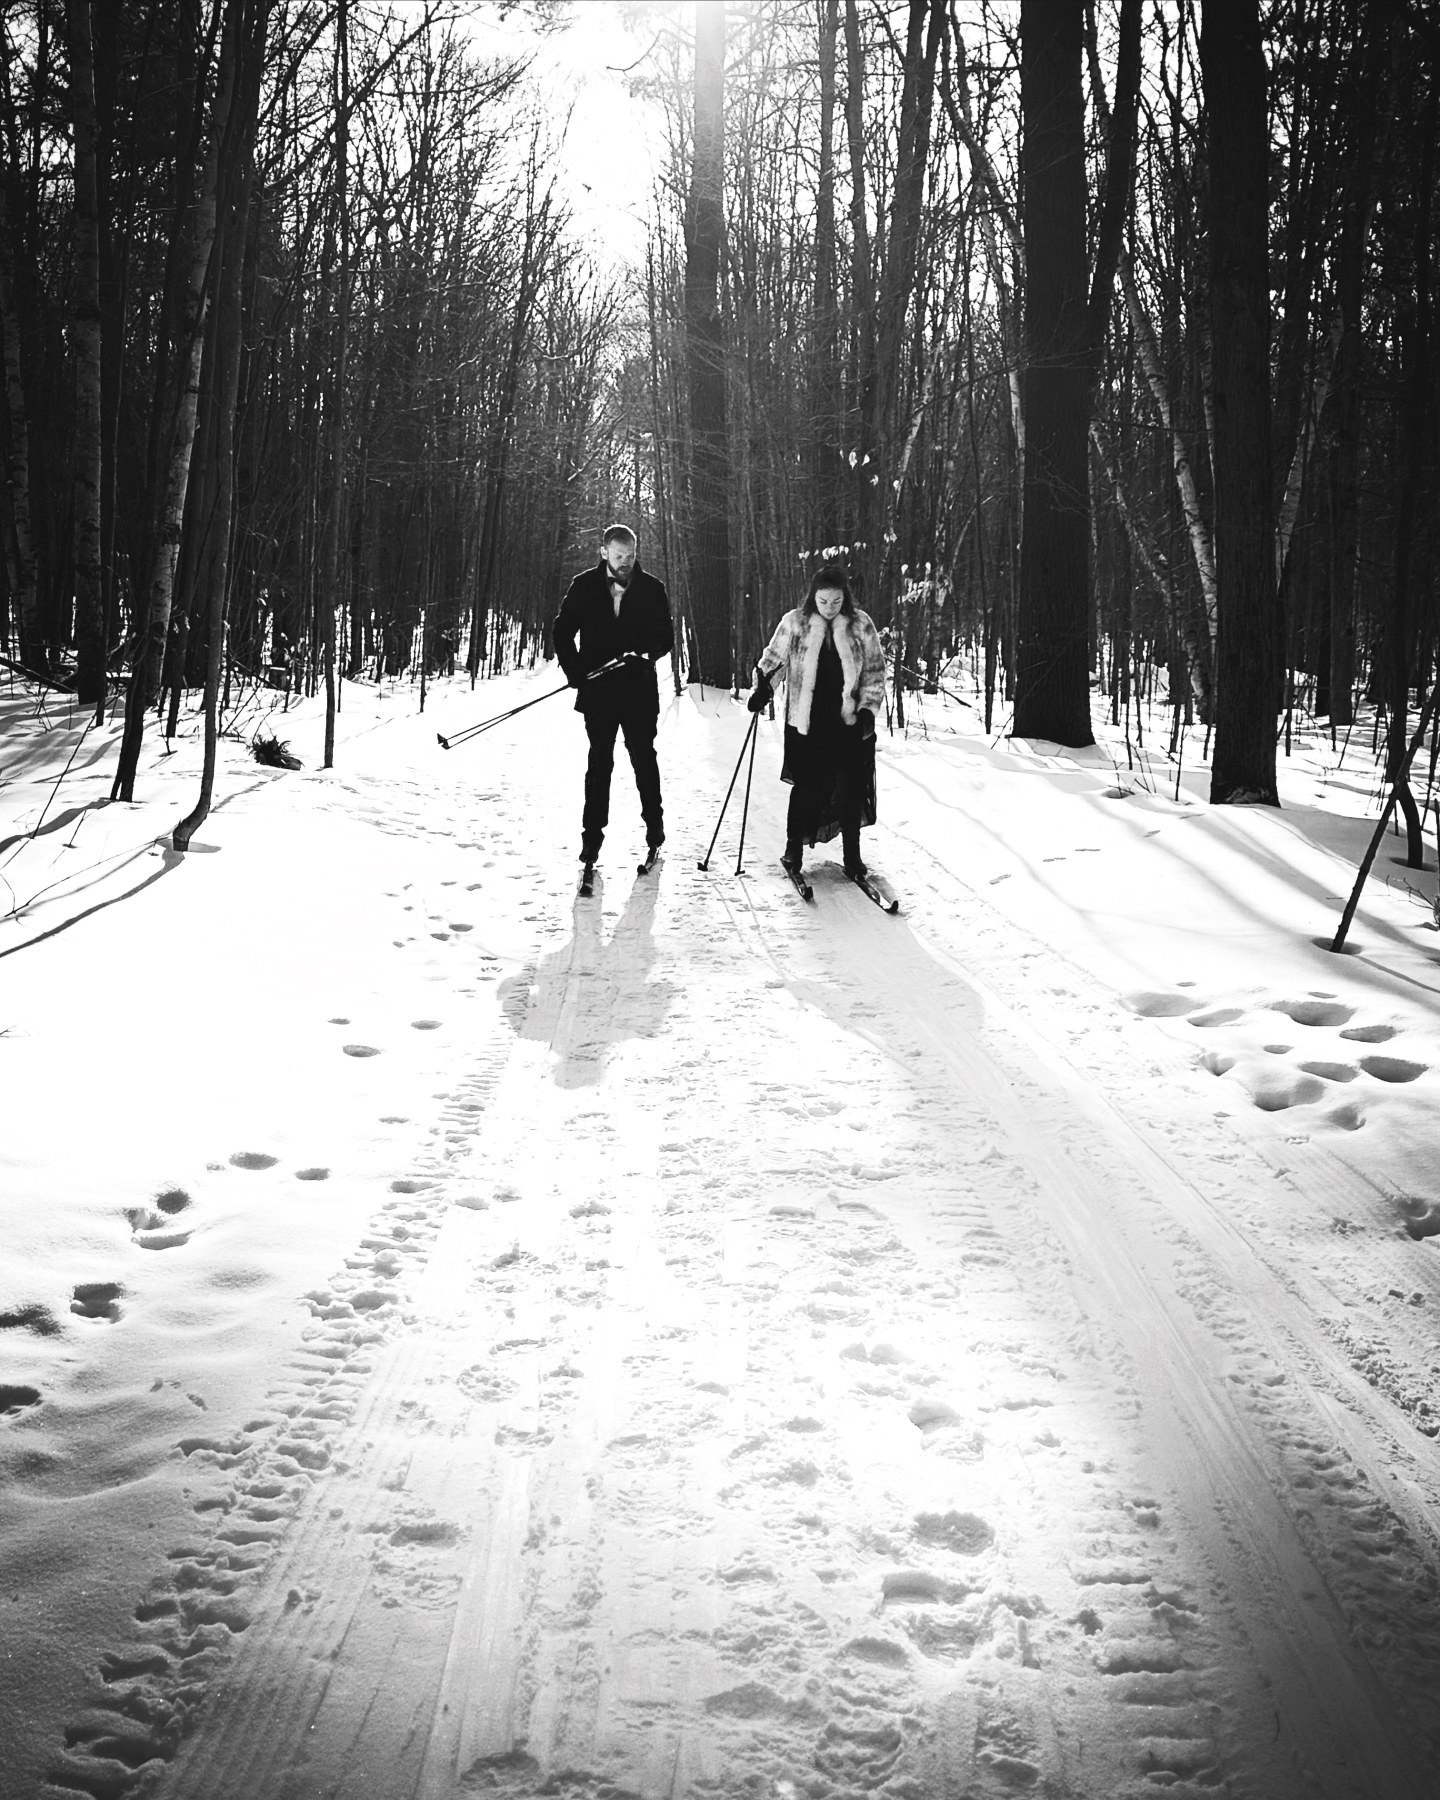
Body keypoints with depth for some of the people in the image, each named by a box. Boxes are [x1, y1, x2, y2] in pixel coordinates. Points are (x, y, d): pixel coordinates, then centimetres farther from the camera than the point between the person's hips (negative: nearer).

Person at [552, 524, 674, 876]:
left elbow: (666, 638, 3)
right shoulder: (585, 587, 1)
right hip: (598, 689, 0)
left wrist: (644, 655, -17)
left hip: (639, 691, 0)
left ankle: (654, 822, 21)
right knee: (599, 762, 3)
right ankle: (592, 835, 7)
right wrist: (575, 672, -7)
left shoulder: (652, 589, 1)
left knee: (644, 758, 6)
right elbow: (562, 632, 6)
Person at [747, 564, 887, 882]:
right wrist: (762, 687, -6)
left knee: (851, 789, 0)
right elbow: (772, 660, 10)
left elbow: (875, 671, 7)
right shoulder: (794, 623, 0)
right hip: (806, 724, -1)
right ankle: (794, 849, 16)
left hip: (849, 724, 1)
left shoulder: (861, 625, 1)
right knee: (806, 787, -1)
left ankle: (852, 856, 11)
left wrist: (868, 709, -2)